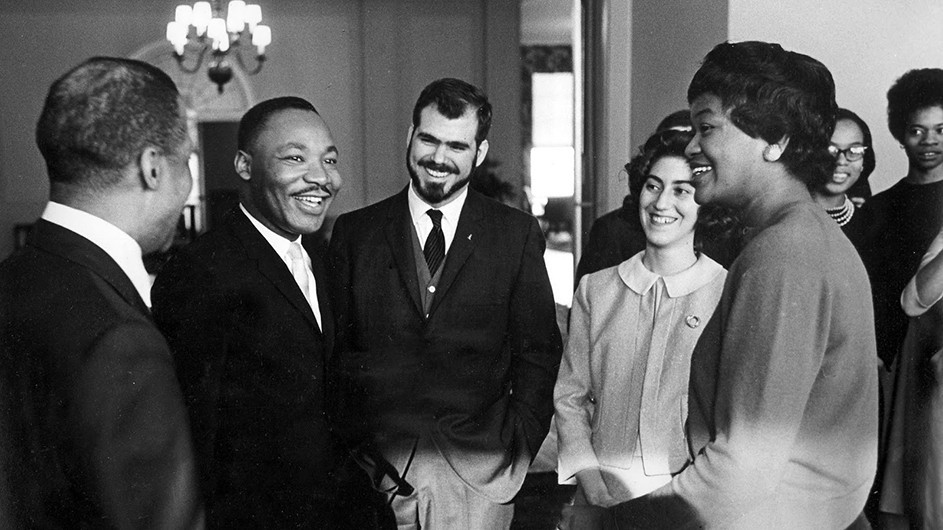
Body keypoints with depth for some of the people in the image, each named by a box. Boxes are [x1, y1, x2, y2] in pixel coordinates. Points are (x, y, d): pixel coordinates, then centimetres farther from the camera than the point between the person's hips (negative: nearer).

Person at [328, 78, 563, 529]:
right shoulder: (354, 232, 4)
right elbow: (334, 352, 5)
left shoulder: (517, 233, 2)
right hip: (378, 470, 1)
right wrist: (348, 452, -2)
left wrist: (519, 450, -3)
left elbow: (539, 352, 4)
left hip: (478, 475, 0)